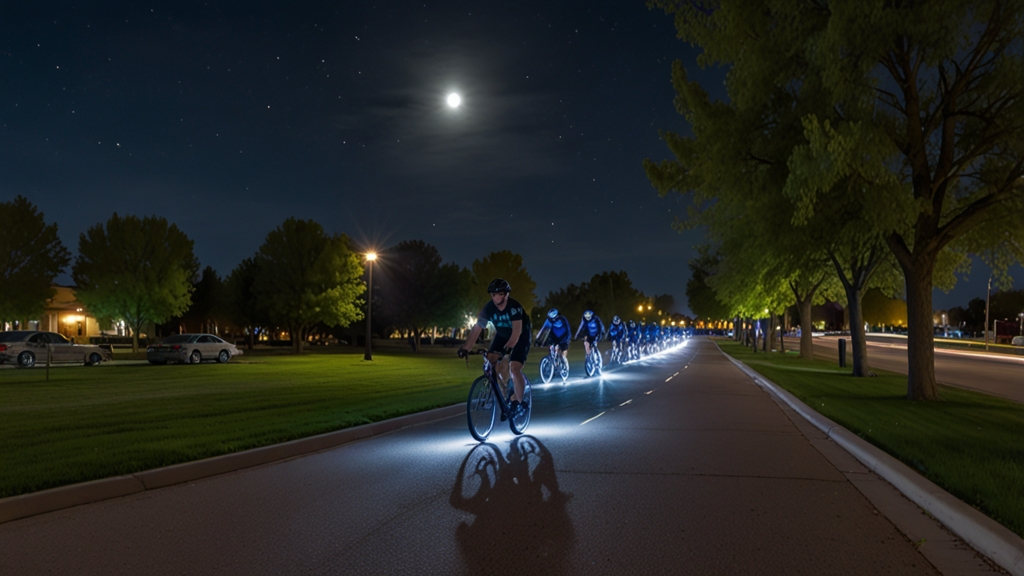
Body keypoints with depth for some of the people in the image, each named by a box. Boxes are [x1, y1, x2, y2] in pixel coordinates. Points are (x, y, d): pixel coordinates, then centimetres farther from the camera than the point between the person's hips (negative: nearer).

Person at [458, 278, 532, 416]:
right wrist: (465, 348, -33)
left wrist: (508, 347, -56)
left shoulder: (514, 306, -32)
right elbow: (477, 329, -22)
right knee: (490, 363, -12)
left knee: (514, 368, -21)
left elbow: (517, 331, -41)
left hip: (521, 336, -5)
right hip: (502, 335, 5)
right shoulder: (488, 308, -19)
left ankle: (517, 402, -4)